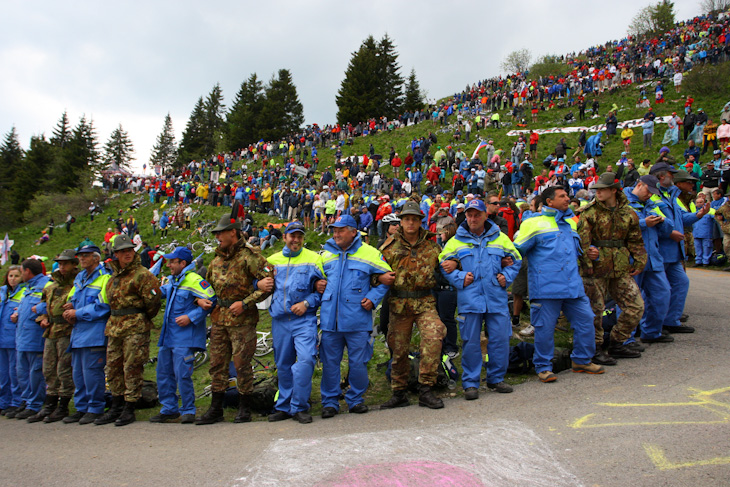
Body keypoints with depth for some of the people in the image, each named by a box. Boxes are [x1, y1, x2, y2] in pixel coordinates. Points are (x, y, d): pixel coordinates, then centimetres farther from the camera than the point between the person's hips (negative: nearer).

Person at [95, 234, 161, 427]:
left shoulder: (142, 274, -9)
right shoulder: (113, 276, 17)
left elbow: (153, 300, -13)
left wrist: (142, 319, -1)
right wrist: (115, 319, 19)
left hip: (135, 327, -8)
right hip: (114, 327, 8)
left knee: (132, 368, -4)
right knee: (113, 367, 12)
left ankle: (129, 409, 4)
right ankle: (116, 408, 23)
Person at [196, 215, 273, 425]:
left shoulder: (249, 256, -8)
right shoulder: (216, 261, 16)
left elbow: (269, 283, -14)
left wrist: (245, 303, -17)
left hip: (242, 320, -7)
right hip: (219, 319, 7)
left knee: (242, 364, -1)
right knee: (217, 364, 10)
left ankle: (245, 409, 13)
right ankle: (215, 409, 20)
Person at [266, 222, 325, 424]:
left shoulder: (313, 259, 4)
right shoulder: (272, 260, 13)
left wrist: (307, 303, -10)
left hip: (304, 319, -3)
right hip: (280, 320, 3)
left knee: (306, 359, -17)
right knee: (283, 365, 10)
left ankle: (299, 407, -2)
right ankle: (284, 407, 25)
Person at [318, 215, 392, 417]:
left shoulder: (370, 254, 2)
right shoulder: (326, 255, 12)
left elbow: (385, 281, 8)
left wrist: (372, 298, -5)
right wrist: (319, 286, 5)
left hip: (357, 320, -3)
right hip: (330, 319, 3)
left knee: (358, 363, 5)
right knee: (329, 362, 7)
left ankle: (356, 399, 22)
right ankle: (330, 402, 20)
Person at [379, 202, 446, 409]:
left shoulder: (431, 246, 9)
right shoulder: (390, 246, 6)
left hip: (425, 302, 0)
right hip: (398, 304, 1)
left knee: (434, 334, -24)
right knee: (399, 348, 6)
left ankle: (425, 389, -12)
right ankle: (399, 393, 24)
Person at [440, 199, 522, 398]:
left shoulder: (500, 238, 12)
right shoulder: (456, 241, 8)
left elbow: (515, 260, 19)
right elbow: (444, 265, 8)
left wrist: (506, 276, 2)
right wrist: (460, 278, -7)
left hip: (496, 298, 2)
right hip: (469, 298, -1)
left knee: (500, 339, 4)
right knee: (470, 341, 1)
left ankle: (496, 378, 22)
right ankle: (470, 383, 12)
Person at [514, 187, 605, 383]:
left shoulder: (570, 222, 20)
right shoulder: (534, 223, -2)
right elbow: (517, 250, -1)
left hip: (573, 284, 6)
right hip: (546, 286, -6)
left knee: (585, 319, 7)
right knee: (545, 328, -1)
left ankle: (582, 360, 25)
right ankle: (543, 367, 14)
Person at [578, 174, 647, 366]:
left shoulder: (628, 213, 8)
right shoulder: (589, 212, -4)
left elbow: (636, 241, 13)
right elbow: (582, 240, -9)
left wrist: (639, 263, 6)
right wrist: (588, 258, -17)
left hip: (621, 269, 5)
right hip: (596, 268, -4)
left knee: (636, 306, 6)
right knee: (596, 309, 1)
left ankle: (617, 344, 22)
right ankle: (595, 349, 16)